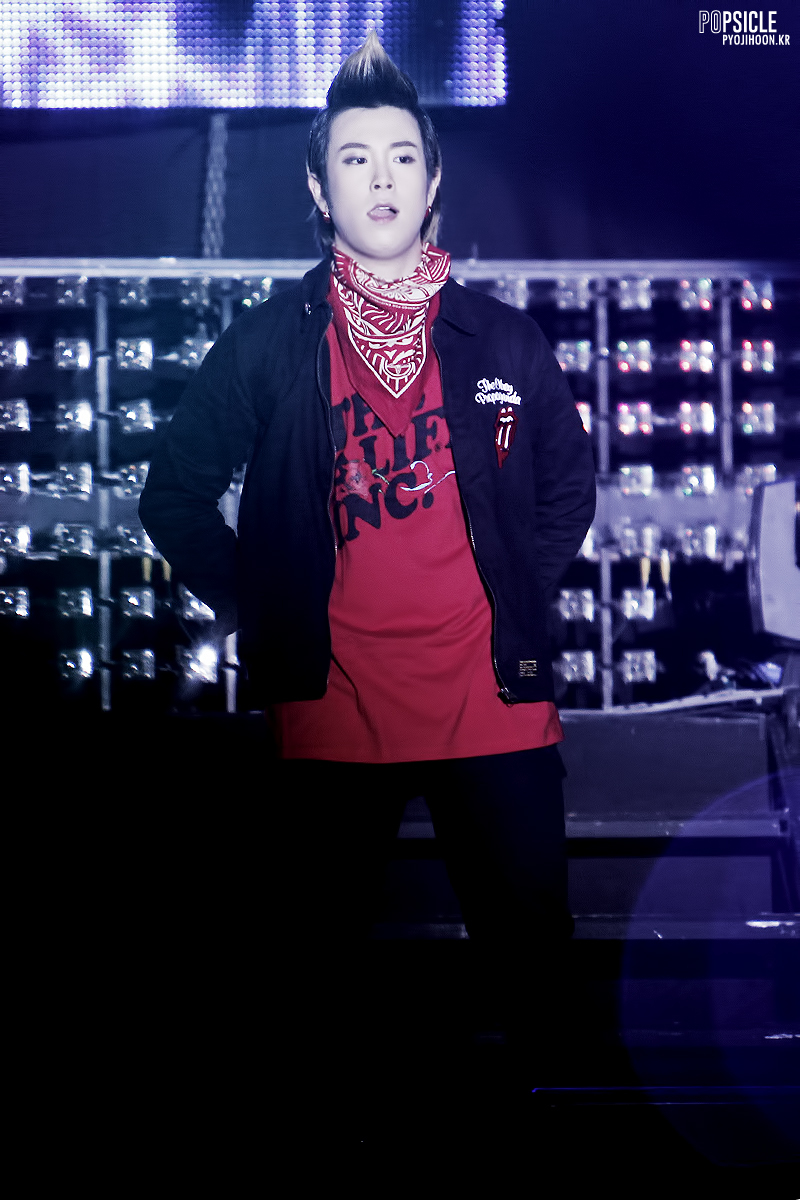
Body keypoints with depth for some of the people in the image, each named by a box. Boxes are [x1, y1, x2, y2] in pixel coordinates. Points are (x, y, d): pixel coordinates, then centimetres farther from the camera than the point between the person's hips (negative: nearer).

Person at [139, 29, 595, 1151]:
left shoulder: (506, 341, 7)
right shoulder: (266, 345, 3)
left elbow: (568, 481, 18)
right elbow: (175, 495, 7)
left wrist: (522, 601, 7)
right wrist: (255, 616, 0)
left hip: (496, 704, 1)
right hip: (332, 712, -1)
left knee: (531, 945, 7)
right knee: (321, 953, 10)